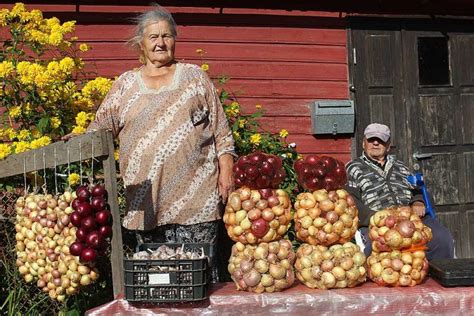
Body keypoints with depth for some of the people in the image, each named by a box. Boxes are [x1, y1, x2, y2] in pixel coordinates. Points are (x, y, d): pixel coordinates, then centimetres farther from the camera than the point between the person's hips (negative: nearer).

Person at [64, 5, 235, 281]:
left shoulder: (195, 76, 9)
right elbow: (101, 127, 9)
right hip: (148, 198, 2)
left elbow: (221, 130, 6)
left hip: (196, 194, -1)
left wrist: (226, 171, -1)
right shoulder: (126, 84, 13)